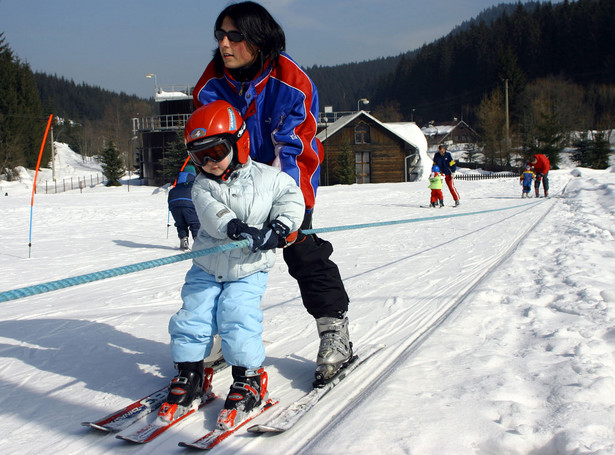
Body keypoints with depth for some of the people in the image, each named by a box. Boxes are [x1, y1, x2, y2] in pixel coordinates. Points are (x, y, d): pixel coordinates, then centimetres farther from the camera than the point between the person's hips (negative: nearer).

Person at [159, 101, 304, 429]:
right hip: (207, 269, 3)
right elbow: (210, 212, -22)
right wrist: (235, 227, -40)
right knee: (192, 317, -3)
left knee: (237, 319, -16)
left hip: (248, 271, -3)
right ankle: (190, 375, 16)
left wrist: (278, 228, -18)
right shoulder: (202, 186, -3)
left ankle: (248, 380, 1)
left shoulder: (266, 178, -6)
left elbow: (291, 197, -2)